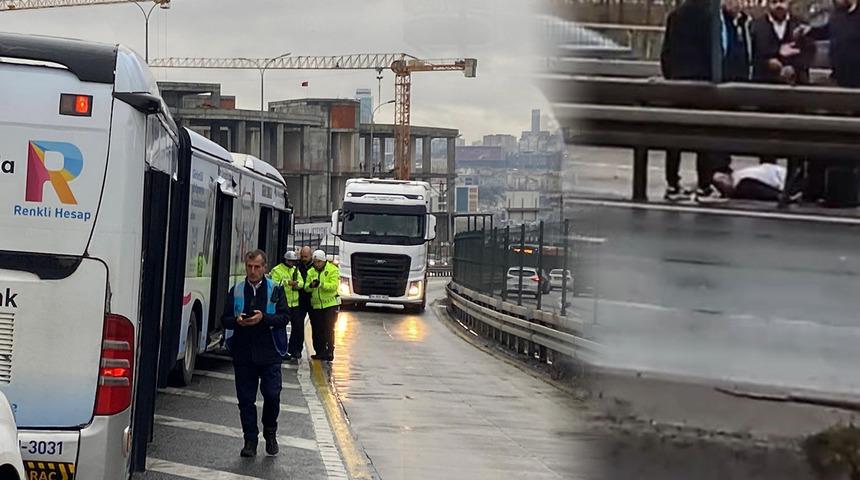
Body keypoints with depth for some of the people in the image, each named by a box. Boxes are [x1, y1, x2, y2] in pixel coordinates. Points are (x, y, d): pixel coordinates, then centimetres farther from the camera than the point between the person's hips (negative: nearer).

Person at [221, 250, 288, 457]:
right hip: (243, 353, 2)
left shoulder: (276, 290, 3)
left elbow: (283, 317, -4)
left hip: (269, 353, -2)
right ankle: (250, 440, 13)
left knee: (272, 394, -4)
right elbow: (225, 320, 7)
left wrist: (263, 318, -21)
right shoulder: (236, 291, 8)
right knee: (246, 398, 3)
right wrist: (237, 321, -15)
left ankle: (270, 433, 20)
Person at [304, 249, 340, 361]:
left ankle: (329, 352, -2)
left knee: (328, 330, -6)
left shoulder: (333, 270, -5)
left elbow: (333, 286, -17)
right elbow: (306, 288, 4)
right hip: (315, 305, 5)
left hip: (330, 304, -5)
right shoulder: (311, 272, 10)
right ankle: (319, 352, 17)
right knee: (317, 331, 8)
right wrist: (311, 285, -18)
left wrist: (321, 284, -29)